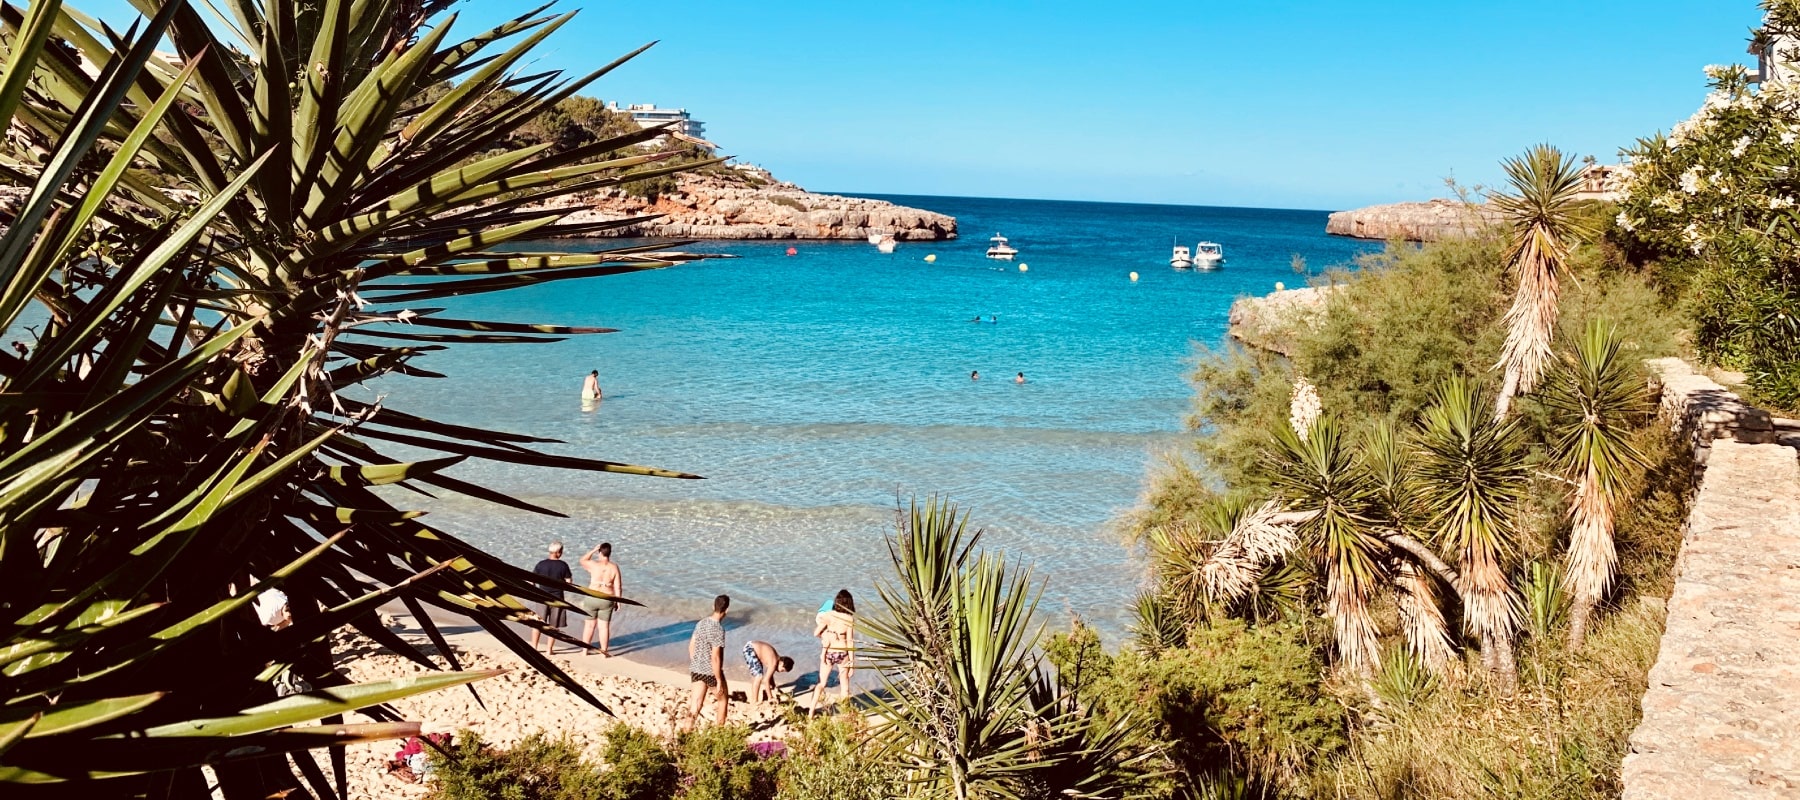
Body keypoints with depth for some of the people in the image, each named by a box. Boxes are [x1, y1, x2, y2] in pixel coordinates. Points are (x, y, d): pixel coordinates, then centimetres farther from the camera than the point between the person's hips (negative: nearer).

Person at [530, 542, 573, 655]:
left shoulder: (541, 564, -5)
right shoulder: (563, 565, -9)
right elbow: (568, 582, -6)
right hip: (557, 598, -1)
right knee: (554, 626, 8)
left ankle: (533, 647, 17)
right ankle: (549, 650, 11)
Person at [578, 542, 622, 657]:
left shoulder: (594, 565, -11)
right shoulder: (614, 567, -7)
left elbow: (582, 561, 12)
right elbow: (618, 587, -6)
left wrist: (593, 550, 10)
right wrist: (617, 601, 3)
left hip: (592, 599, 0)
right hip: (607, 600, 0)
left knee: (589, 624, 13)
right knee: (604, 626, 7)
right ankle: (604, 652, 10)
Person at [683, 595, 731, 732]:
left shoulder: (701, 623, 0)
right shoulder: (719, 630, -23)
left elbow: (691, 647, 9)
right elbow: (715, 658, -24)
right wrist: (719, 680, -17)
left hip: (696, 670, 6)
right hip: (712, 672, -6)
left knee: (696, 702, 8)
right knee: (723, 698, 19)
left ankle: (687, 730, 1)